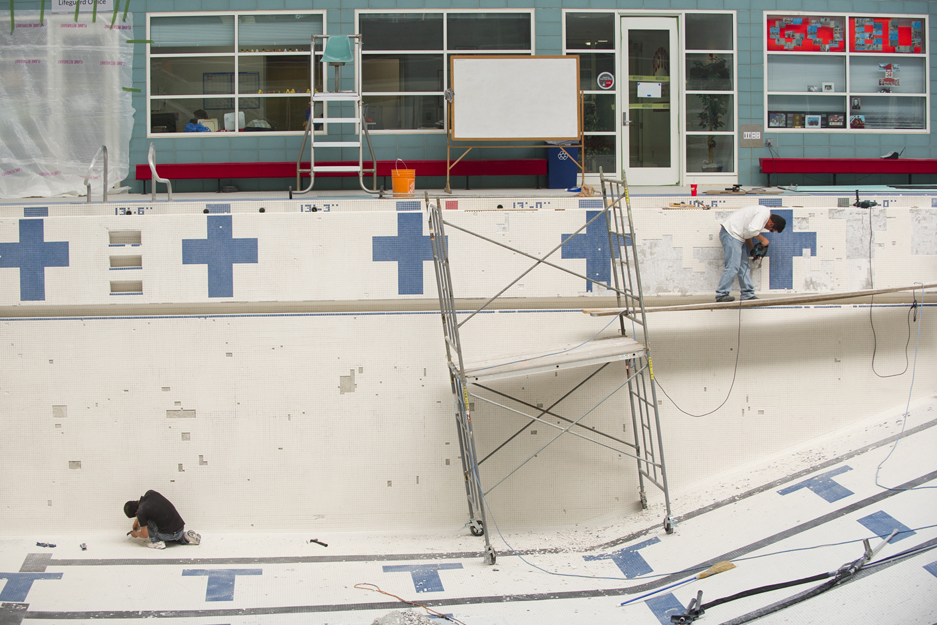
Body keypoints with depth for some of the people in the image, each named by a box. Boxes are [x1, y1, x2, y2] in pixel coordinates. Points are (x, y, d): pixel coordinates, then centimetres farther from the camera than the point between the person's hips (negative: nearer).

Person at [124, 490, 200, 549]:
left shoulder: (141, 512, -14)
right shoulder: (151, 493, 3)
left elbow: (145, 535, -3)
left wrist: (135, 534, 18)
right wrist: (137, 520, 32)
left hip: (168, 535, -7)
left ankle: (156, 541, 7)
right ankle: (184, 537, 17)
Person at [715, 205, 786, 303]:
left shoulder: (764, 213, 18)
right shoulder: (764, 212, -15)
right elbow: (752, 229, -26)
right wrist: (763, 240, -11)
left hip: (737, 236, 11)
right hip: (731, 233, -11)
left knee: (745, 266, 10)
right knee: (733, 266, -14)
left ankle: (747, 295, 13)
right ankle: (721, 295, -13)